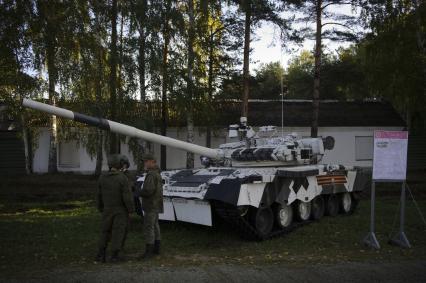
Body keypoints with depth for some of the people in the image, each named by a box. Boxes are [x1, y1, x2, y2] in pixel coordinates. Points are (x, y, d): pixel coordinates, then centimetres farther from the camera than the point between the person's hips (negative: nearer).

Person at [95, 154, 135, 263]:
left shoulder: (102, 178, -3)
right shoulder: (123, 178, -18)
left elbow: (99, 195, 4)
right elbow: (127, 196, -18)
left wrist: (100, 208, 17)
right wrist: (131, 209, -7)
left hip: (107, 209, 4)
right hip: (121, 210, -4)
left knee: (105, 231, 14)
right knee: (118, 232, 5)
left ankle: (101, 254, 12)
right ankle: (115, 255, 7)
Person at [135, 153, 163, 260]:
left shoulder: (151, 174, -20)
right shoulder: (157, 174, 13)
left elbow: (148, 191, -29)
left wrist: (139, 192, -12)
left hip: (151, 206, -10)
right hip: (155, 205, 10)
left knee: (148, 228, -6)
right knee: (155, 226, 15)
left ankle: (149, 251, -3)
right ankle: (156, 248, 22)